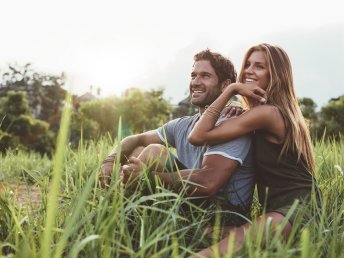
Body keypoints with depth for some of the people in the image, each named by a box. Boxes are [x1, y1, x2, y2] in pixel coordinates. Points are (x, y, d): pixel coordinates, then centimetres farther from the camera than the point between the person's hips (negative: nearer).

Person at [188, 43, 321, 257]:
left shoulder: (267, 112, -14)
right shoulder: (281, 111, 17)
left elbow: (198, 136, -16)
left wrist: (231, 89, -12)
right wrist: (239, 116, 9)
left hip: (296, 210, -10)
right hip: (293, 207, 10)